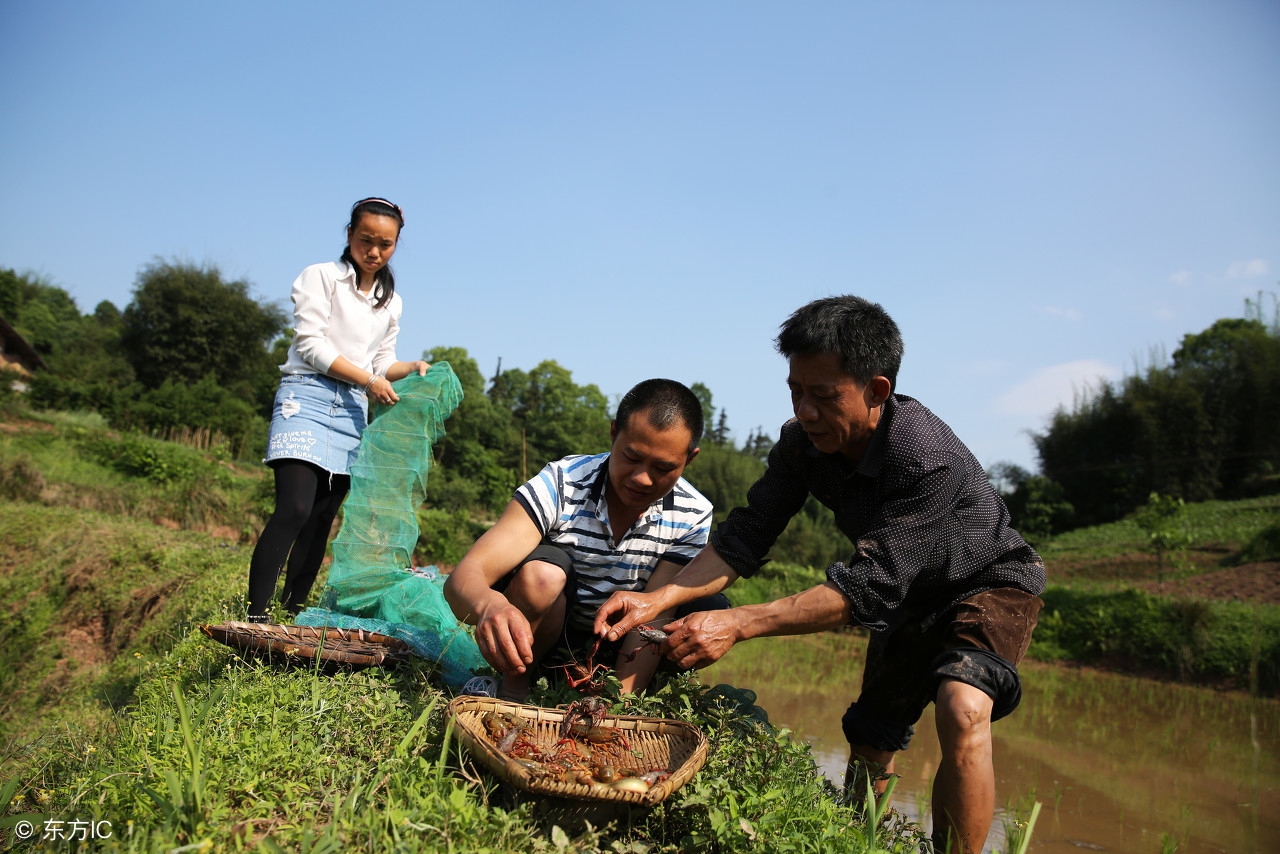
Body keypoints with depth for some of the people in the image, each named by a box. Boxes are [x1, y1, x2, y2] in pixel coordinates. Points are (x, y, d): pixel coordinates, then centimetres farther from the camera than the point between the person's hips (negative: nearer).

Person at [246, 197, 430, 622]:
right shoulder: (320, 277, 2)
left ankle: (289, 618, 9)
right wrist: (368, 379, -12)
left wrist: (411, 368, -2)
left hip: (353, 411, 6)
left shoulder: (391, 301, 19)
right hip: (308, 396, -5)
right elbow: (311, 344, -8)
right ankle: (254, 619, -19)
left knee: (321, 522, 3)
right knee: (294, 510, -20)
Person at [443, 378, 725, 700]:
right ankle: (513, 689, -10)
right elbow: (463, 579, -32)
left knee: (715, 611, -21)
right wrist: (489, 604, -57)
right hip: (538, 639, -2)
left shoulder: (693, 516, -15)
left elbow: (654, 615, -20)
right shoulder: (560, 485, -24)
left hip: (619, 646, 2)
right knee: (542, 571, -33)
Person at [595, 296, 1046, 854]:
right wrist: (658, 599, -32)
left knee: (963, 713, -33)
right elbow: (746, 537, -18)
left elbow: (868, 586, -40)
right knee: (869, 742, 13)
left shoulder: (927, 458, -38)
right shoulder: (802, 441, -18)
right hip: (911, 596, 6)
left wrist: (738, 625, -45)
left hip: (989, 583, -6)